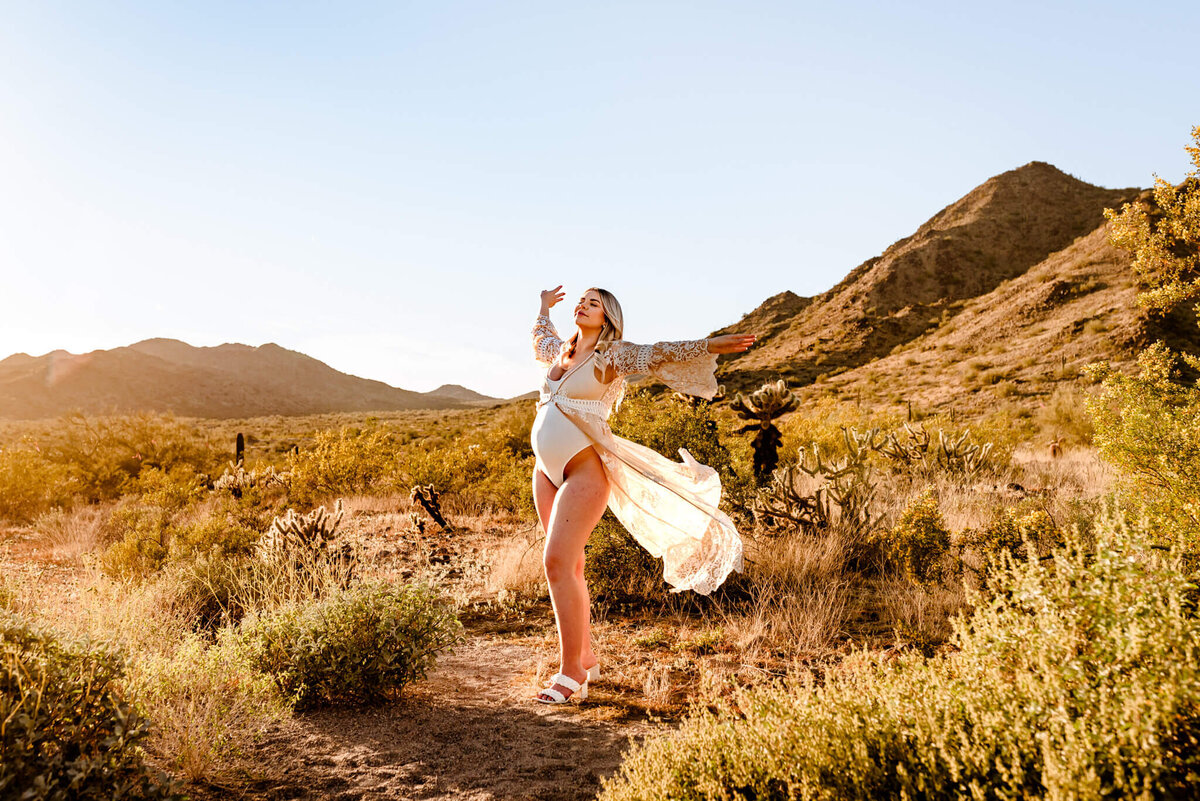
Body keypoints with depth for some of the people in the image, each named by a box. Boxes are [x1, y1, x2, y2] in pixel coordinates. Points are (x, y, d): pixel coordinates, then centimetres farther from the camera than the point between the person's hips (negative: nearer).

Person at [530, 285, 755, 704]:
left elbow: (657, 354, -18)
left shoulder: (612, 354, -3)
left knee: (557, 562, -15)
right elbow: (540, 338, 39)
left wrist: (707, 346, -30)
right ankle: (586, 658, 23)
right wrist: (544, 308, 53)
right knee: (568, 566, 11)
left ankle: (571, 674, -7)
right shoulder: (561, 352, 16)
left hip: (583, 472, -7)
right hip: (547, 471, 7)